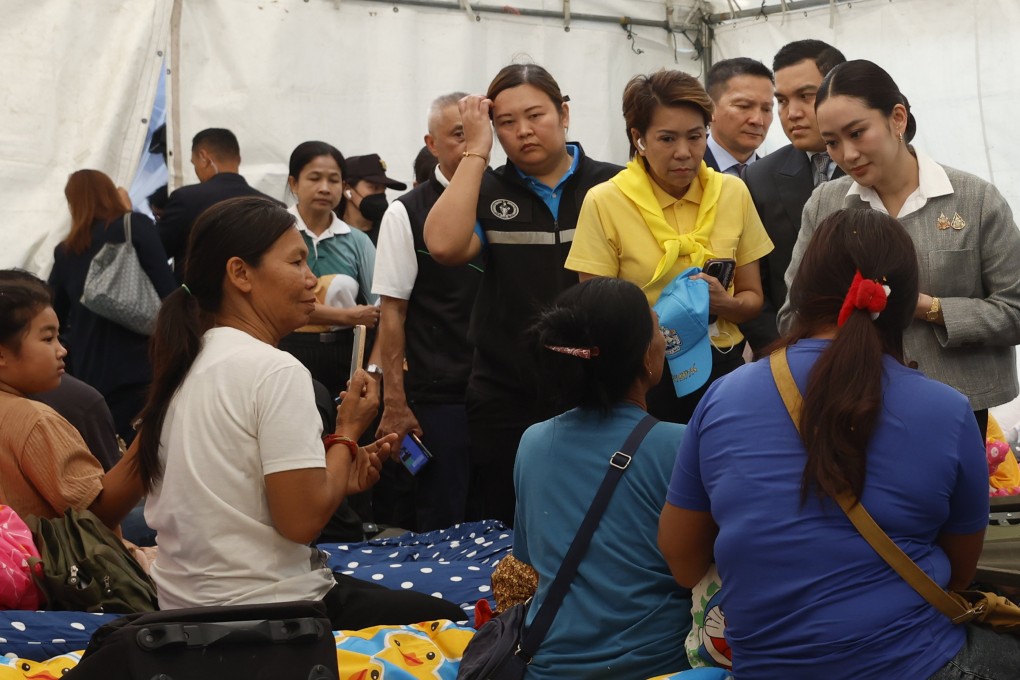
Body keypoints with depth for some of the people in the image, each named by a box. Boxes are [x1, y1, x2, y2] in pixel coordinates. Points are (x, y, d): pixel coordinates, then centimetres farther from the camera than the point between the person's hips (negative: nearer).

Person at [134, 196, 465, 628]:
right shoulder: (275, 371, -18)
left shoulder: (187, 365, 8)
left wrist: (339, 477, 6)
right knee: (447, 618, 9)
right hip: (269, 613, -9)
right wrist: (348, 431, -6)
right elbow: (302, 520, -21)